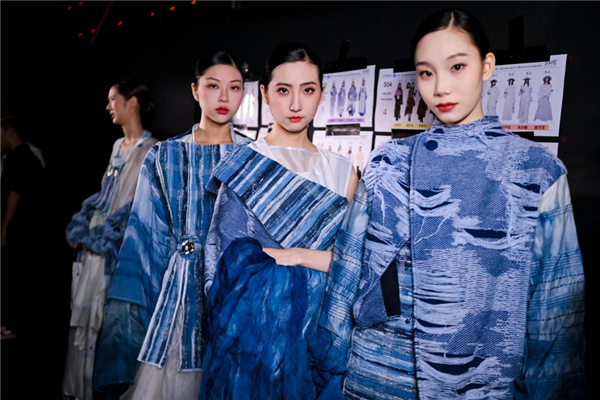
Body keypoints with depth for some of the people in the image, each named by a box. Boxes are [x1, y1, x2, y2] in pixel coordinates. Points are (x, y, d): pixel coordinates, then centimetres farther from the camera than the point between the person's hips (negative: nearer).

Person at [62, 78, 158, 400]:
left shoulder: (150, 151, -11)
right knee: (83, 312, 11)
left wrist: (99, 237, -13)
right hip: (95, 242, 8)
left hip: (118, 247, -8)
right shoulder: (118, 146, 15)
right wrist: (80, 227, 6)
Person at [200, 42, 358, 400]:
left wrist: (296, 255, -12)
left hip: (318, 326, 3)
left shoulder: (341, 171, 5)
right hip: (254, 325, -3)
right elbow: (234, 261, -9)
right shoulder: (244, 166, -5)